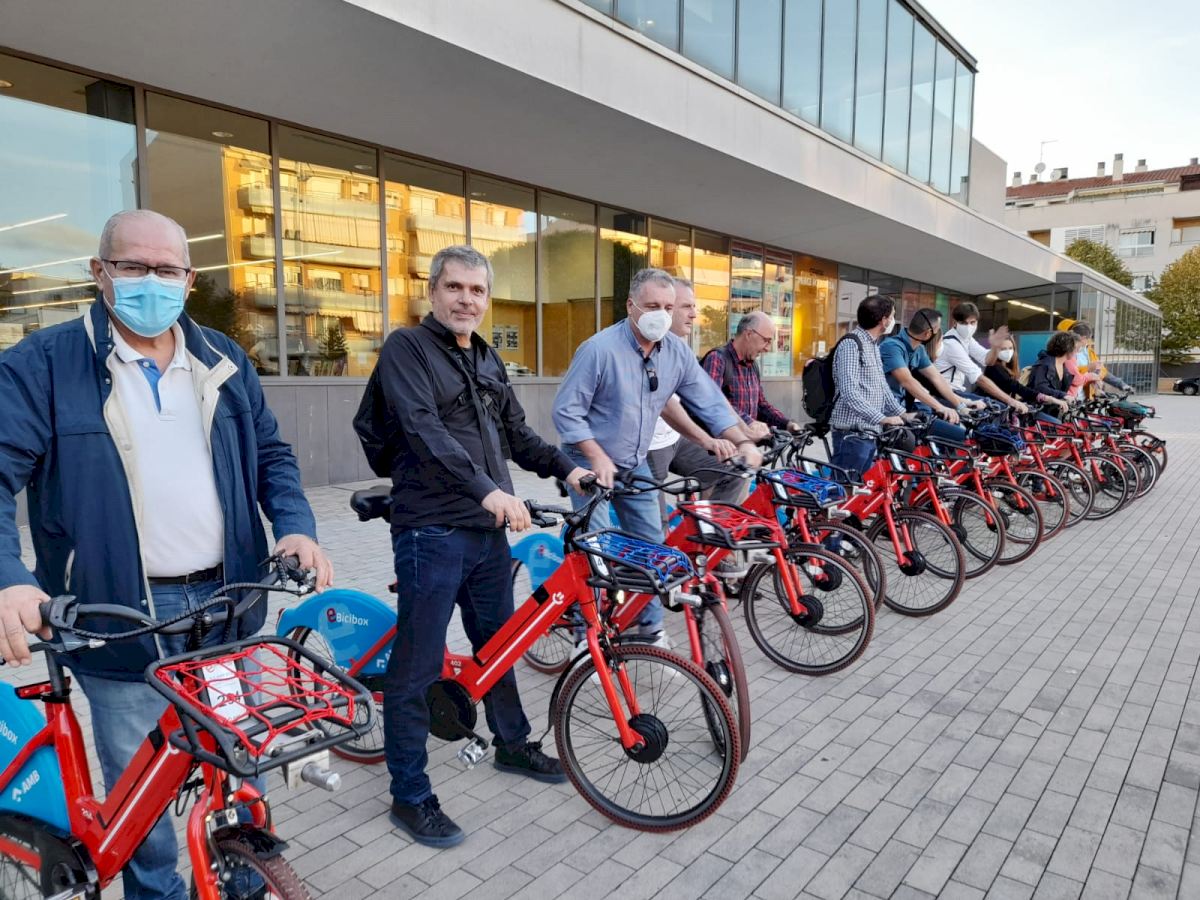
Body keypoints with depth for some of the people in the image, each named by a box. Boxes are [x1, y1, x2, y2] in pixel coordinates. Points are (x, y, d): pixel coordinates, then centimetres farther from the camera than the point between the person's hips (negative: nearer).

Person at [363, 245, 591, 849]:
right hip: (432, 532, -7)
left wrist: (566, 468, 3)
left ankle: (512, 745, 41)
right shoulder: (406, 347, -7)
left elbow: (516, 434, 19)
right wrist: (487, 488, -34)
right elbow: (424, 429, -22)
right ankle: (410, 797, 16)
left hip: (490, 530, 8)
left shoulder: (489, 360, 16)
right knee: (417, 668, 2)